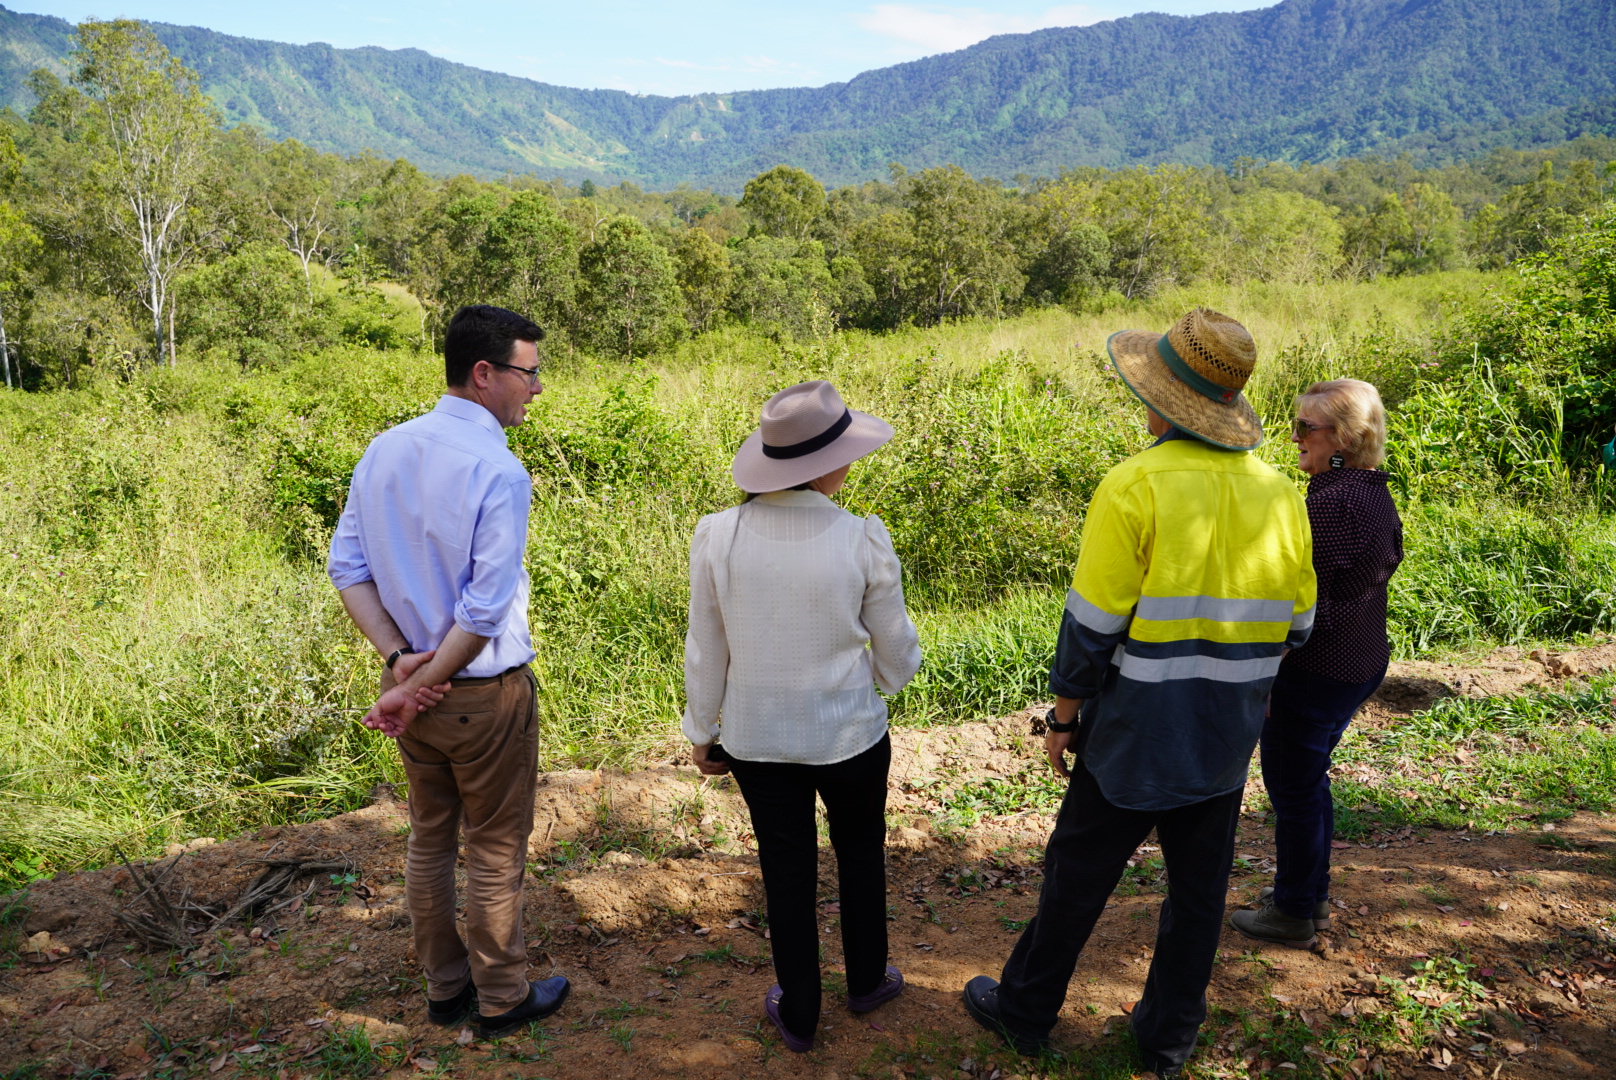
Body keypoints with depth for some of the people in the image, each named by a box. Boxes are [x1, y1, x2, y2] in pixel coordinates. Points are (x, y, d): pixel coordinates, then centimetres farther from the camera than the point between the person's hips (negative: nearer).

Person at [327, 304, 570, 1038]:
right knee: (495, 851, 12)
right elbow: (484, 612, -24)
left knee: (428, 839, 21)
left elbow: (348, 567, 0)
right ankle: (501, 999, 30)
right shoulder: (499, 472, -22)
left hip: (412, 680, 7)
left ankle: (444, 986, 39)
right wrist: (419, 690, -14)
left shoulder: (384, 451, 0)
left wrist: (398, 659, -7)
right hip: (482, 693, -7)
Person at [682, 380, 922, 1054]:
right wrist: (889, 676, 18)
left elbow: (705, 652, -4)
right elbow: (897, 652, -6)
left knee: (787, 869, 19)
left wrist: (702, 731, 11)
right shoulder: (863, 542, -19)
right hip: (849, 735, -1)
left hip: (756, 739, 1)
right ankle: (867, 982, 46)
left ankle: (798, 1017, 35)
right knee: (860, 852, 25)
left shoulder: (717, 536, -14)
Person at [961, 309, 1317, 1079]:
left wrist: (1064, 714, -5)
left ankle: (1024, 1011, 29)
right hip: (1228, 739, 5)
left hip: (1136, 732, -5)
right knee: (1198, 885, 17)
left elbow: (1092, 625, -17)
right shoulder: (1279, 495, -1)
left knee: (1078, 873, 11)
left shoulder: (1135, 485, -18)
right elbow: (1293, 627, 6)